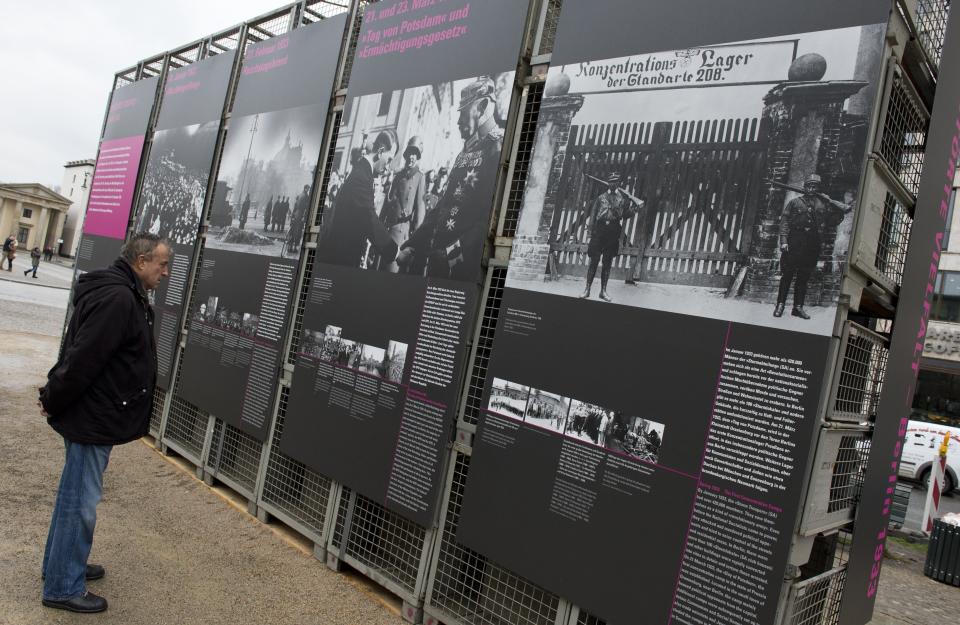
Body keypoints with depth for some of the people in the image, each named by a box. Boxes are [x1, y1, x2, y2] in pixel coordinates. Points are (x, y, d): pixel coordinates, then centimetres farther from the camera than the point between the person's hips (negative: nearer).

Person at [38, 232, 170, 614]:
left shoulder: (126, 295, 10)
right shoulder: (117, 298, -23)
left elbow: (81, 355, 16)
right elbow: (83, 359, -27)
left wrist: (54, 397, 15)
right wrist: (54, 402, -14)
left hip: (95, 414, 10)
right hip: (93, 417, -10)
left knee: (75, 495, 22)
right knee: (81, 502, 2)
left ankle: (61, 564, 38)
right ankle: (63, 588, 15)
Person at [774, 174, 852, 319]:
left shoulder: (823, 204, 12)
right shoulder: (795, 202, 5)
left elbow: (833, 221, 13)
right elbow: (784, 221, -1)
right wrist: (783, 240, -12)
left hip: (813, 246, 3)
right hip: (794, 243, -3)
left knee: (804, 277, 7)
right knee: (788, 275, -1)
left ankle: (798, 307, 12)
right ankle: (780, 304, 5)